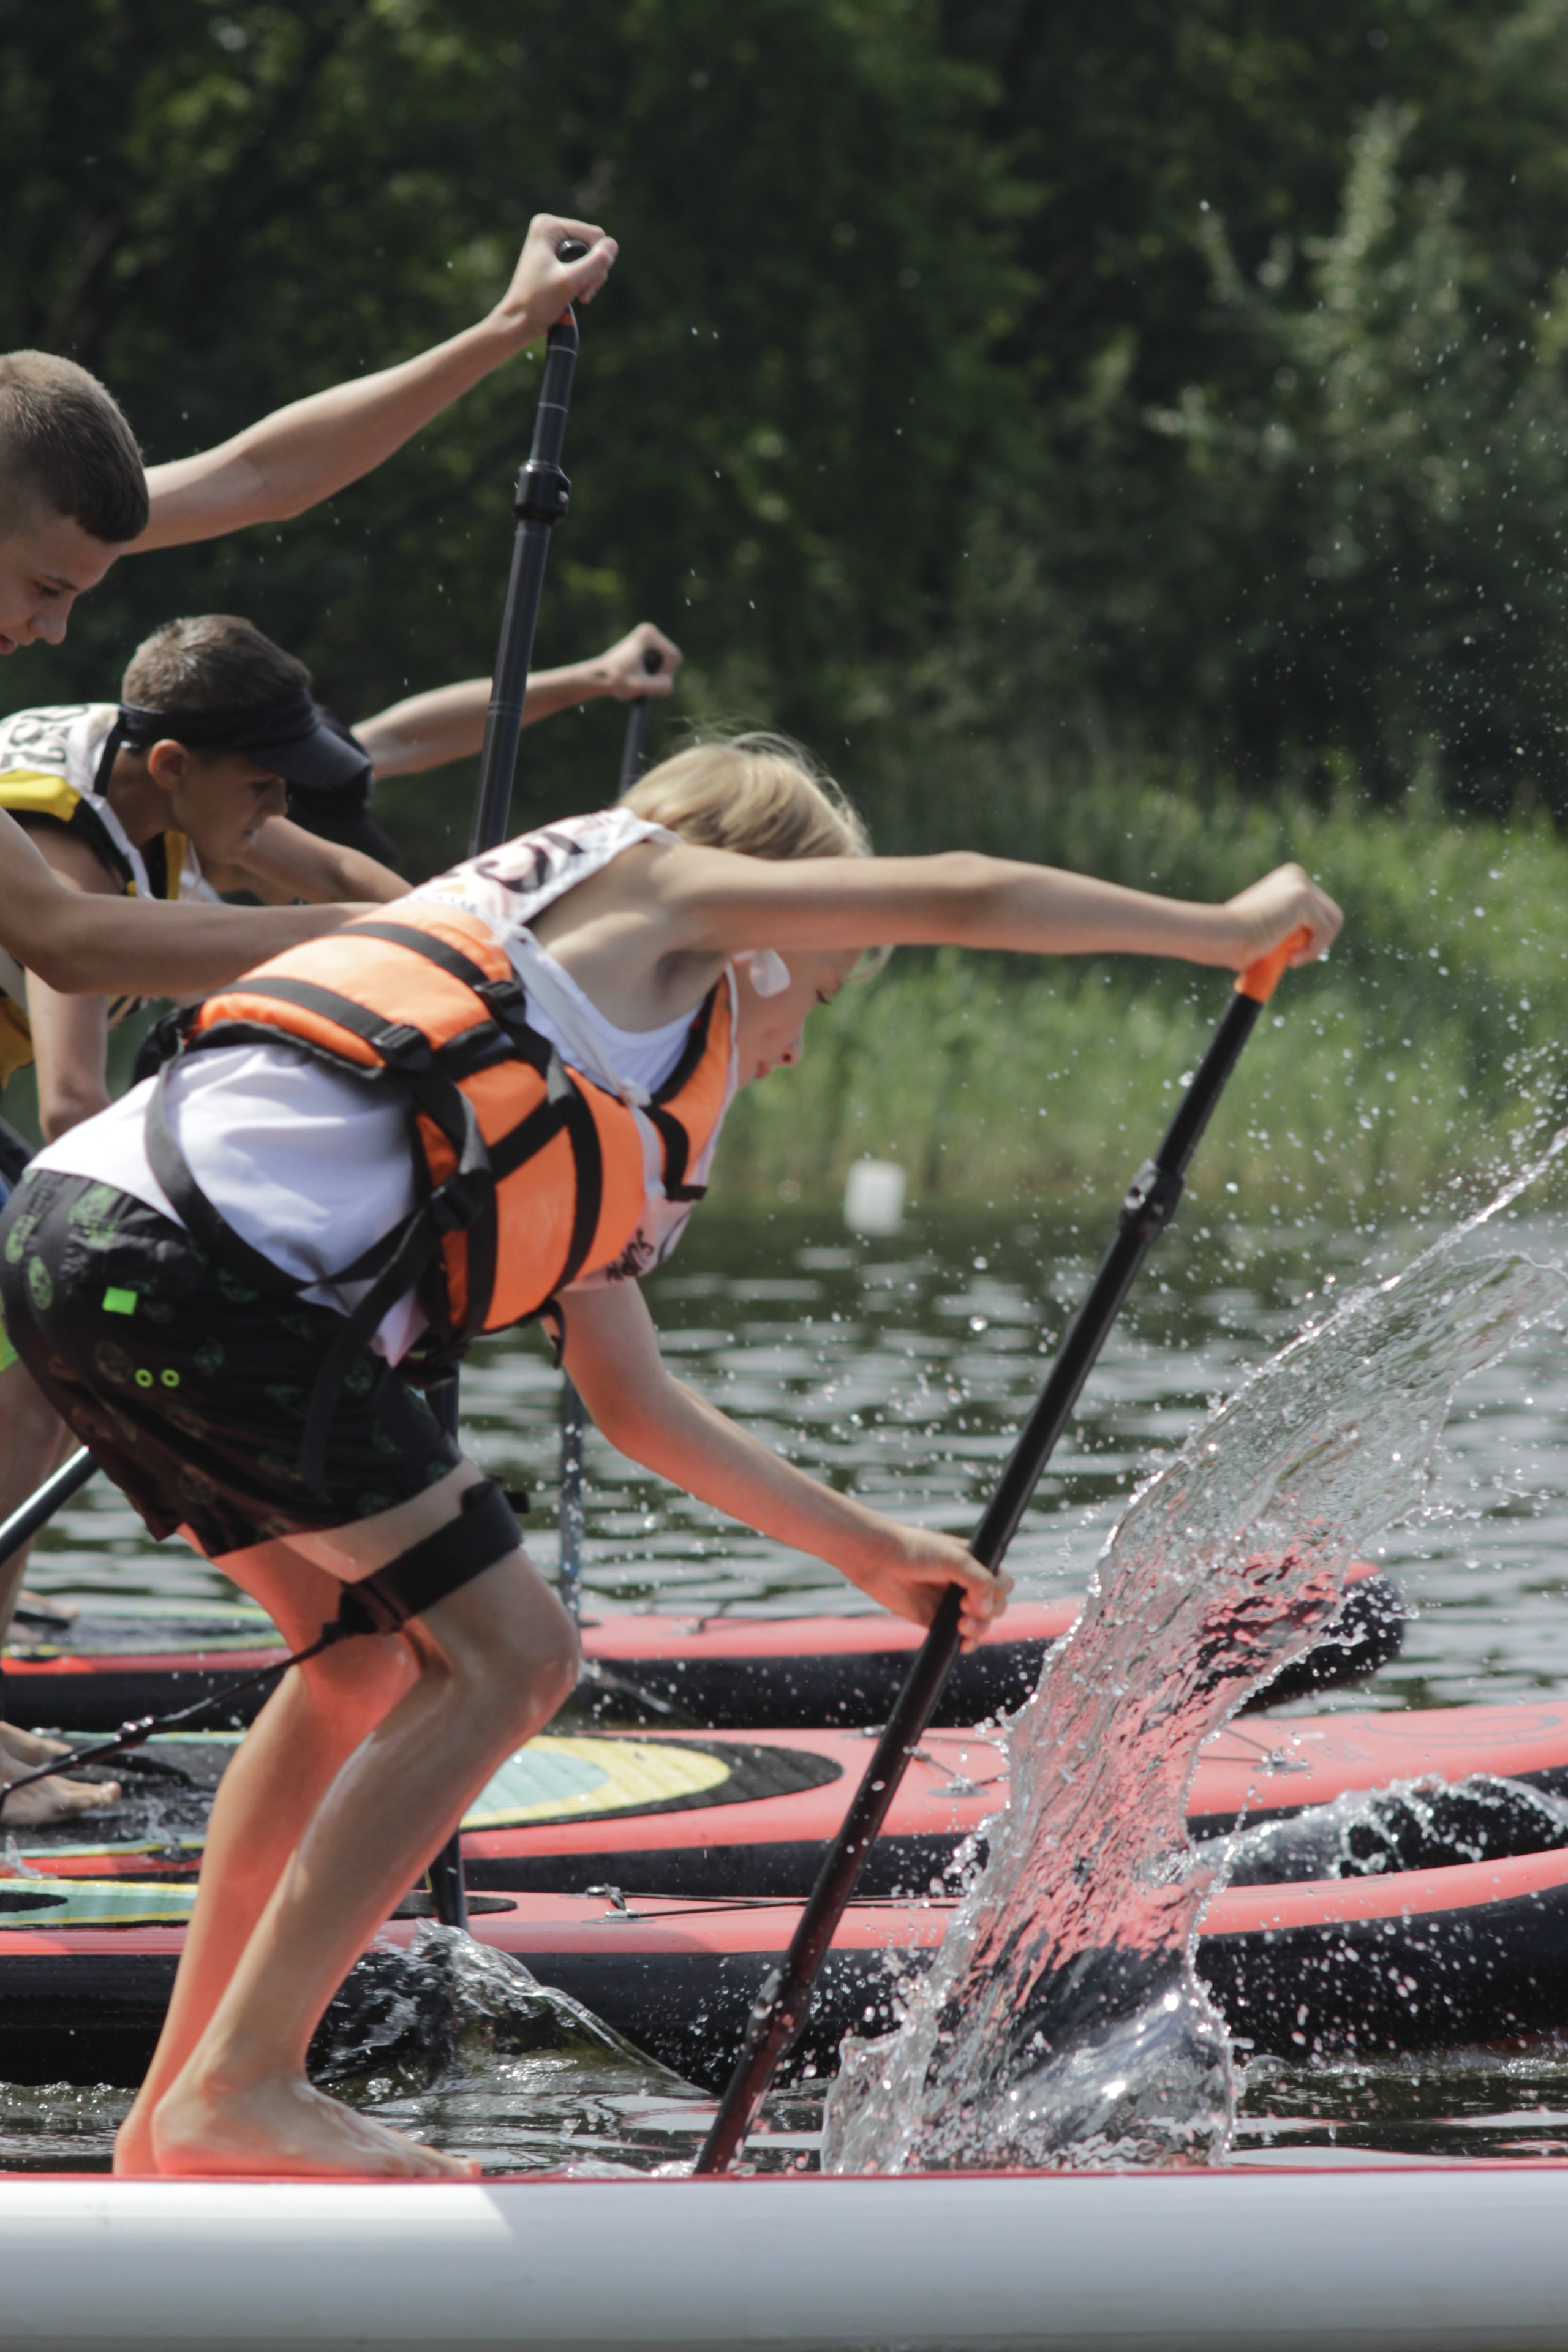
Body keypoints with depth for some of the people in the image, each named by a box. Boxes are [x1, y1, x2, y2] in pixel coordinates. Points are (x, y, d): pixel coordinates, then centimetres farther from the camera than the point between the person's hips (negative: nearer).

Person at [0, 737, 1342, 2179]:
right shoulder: (648, 883, 13)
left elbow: (635, 1401, 38)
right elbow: (965, 898, 13)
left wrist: (867, 1547, 41)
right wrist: (1225, 931, 25)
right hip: (208, 1265, -10)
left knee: (373, 1650, 24)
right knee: (504, 1655, -4)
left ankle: (179, 2106, 24)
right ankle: (240, 2090, -5)